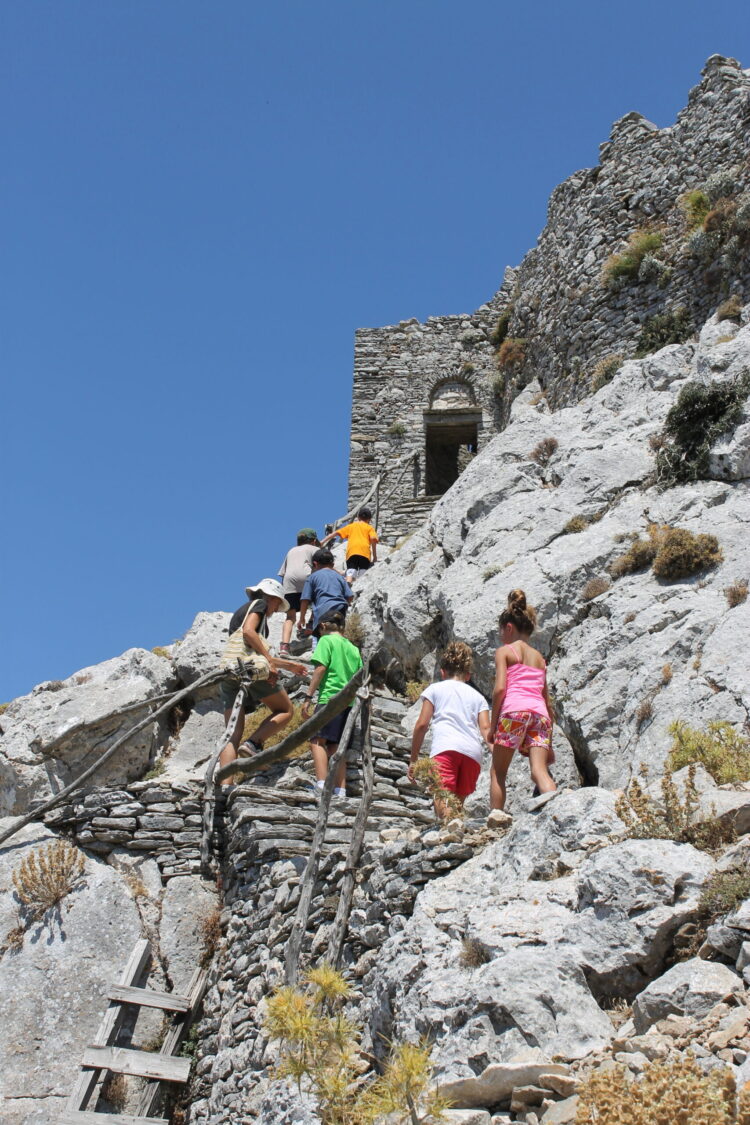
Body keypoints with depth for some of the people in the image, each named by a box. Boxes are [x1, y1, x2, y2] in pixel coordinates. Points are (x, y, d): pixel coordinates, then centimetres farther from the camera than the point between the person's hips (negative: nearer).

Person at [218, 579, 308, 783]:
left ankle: (224, 784, -15)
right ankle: (253, 744, -14)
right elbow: (248, 631, -10)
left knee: (233, 734, -1)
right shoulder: (260, 603, 10)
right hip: (250, 666, -8)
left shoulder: (239, 612, 34)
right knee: (285, 710, 8)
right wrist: (269, 661, -13)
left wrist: (288, 665, 43)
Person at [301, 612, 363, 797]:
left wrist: (308, 697, -9)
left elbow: (321, 668, -8)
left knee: (317, 740, -11)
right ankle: (340, 792, 0)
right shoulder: (353, 648, 22)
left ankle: (322, 785, -27)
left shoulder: (326, 640, 2)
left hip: (330, 697, -7)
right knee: (335, 747, 7)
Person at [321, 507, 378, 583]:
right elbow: (373, 539, 2)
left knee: (350, 572, -14)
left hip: (351, 552, 1)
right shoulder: (369, 527, 20)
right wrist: (374, 555, 6)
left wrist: (323, 541, 26)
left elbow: (336, 533, 23)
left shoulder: (351, 526, 28)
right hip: (365, 552, -1)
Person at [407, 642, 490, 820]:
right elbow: (485, 728, 10)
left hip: (445, 748, -4)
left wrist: (413, 759, 16)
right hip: (473, 752, 4)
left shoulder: (435, 689, 21)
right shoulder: (478, 696, 28)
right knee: (457, 803, 13)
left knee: (442, 801, -19)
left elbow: (422, 724, 12)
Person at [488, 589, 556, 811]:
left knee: (497, 772, 7)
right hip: (540, 714, 4)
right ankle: (552, 795, -39)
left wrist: (492, 724, 0)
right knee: (539, 770, -9)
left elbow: (500, 688, -5)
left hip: (514, 710, -4)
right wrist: (549, 744, 26)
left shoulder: (504, 651, 10)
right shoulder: (539, 657, 26)